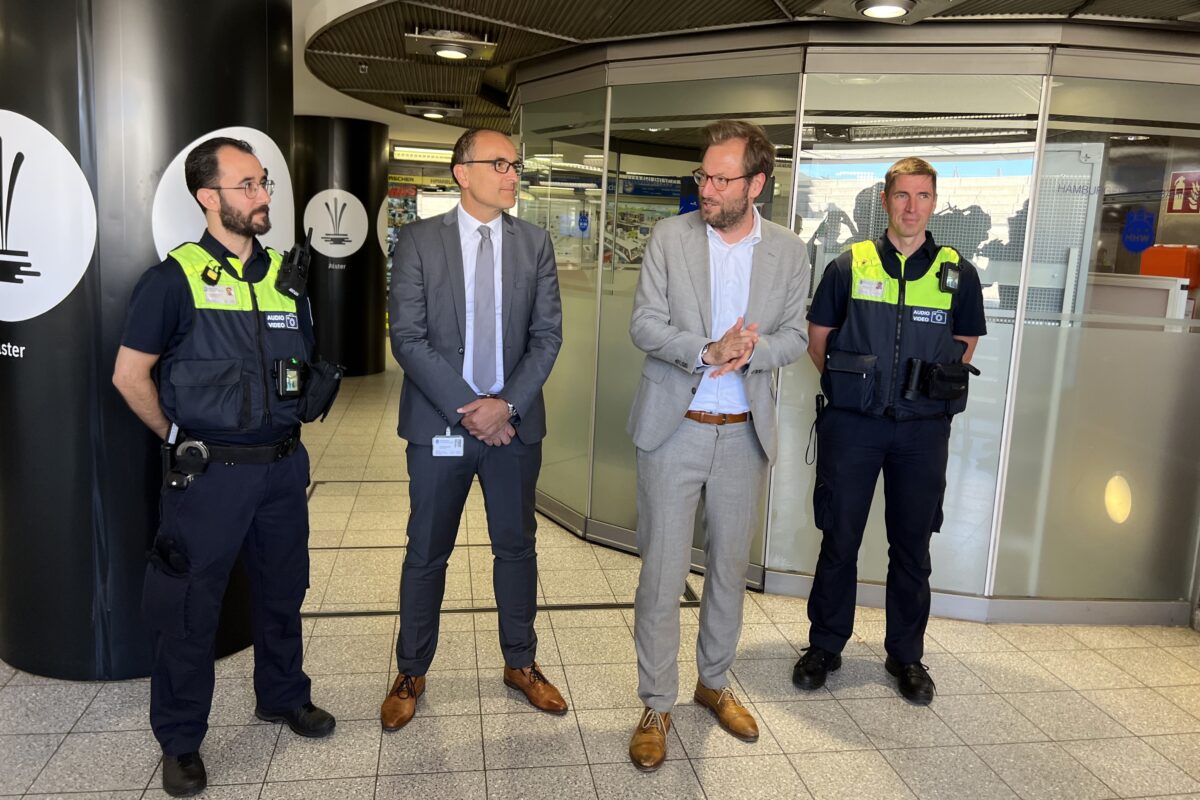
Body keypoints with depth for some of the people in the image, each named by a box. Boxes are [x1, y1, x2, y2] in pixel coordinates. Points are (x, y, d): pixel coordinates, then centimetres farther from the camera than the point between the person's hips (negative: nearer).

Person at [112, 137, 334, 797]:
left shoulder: (285, 274, 7)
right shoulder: (176, 278, -9)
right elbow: (130, 376, -5)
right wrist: (182, 441, -2)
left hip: (283, 464, 5)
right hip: (209, 472, -5)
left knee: (282, 591, 18)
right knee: (190, 608, 7)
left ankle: (283, 695, 40)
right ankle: (179, 742, 25)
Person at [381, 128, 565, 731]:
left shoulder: (535, 243, 3)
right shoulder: (419, 241, -4)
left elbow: (548, 335, 0)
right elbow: (408, 338, -9)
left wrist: (507, 405, -12)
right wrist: (467, 408, -15)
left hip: (514, 422, 2)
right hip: (439, 425, -2)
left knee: (516, 546, 14)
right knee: (426, 553, 10)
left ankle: (521, 663, 32)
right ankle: (411, 673, 29)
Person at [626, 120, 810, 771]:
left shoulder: (788, 252, 1)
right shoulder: (670, 236, -4)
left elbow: (794, 337, 2)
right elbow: (644, 324, -8)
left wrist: (750, 352, -19)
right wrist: (708, 351, -24)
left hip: (744, 435, 2)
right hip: (673, 429, -2)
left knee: (729, 568, 15)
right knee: (662, 573, 2)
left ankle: (714, 681, 37)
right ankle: (656, 706, 18)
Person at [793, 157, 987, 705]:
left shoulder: (958, 274, 4)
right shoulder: (850, 265, 2)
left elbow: (964, 347, 15)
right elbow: (817, 339, 9)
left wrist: (939, 390, 4)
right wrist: (850, 385, 3)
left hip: (923, 429, 1)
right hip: (851, 425, -1)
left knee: (912, 543, 9)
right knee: (839, 538, 6)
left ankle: (906, 654, 25)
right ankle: (825, 646, 22)